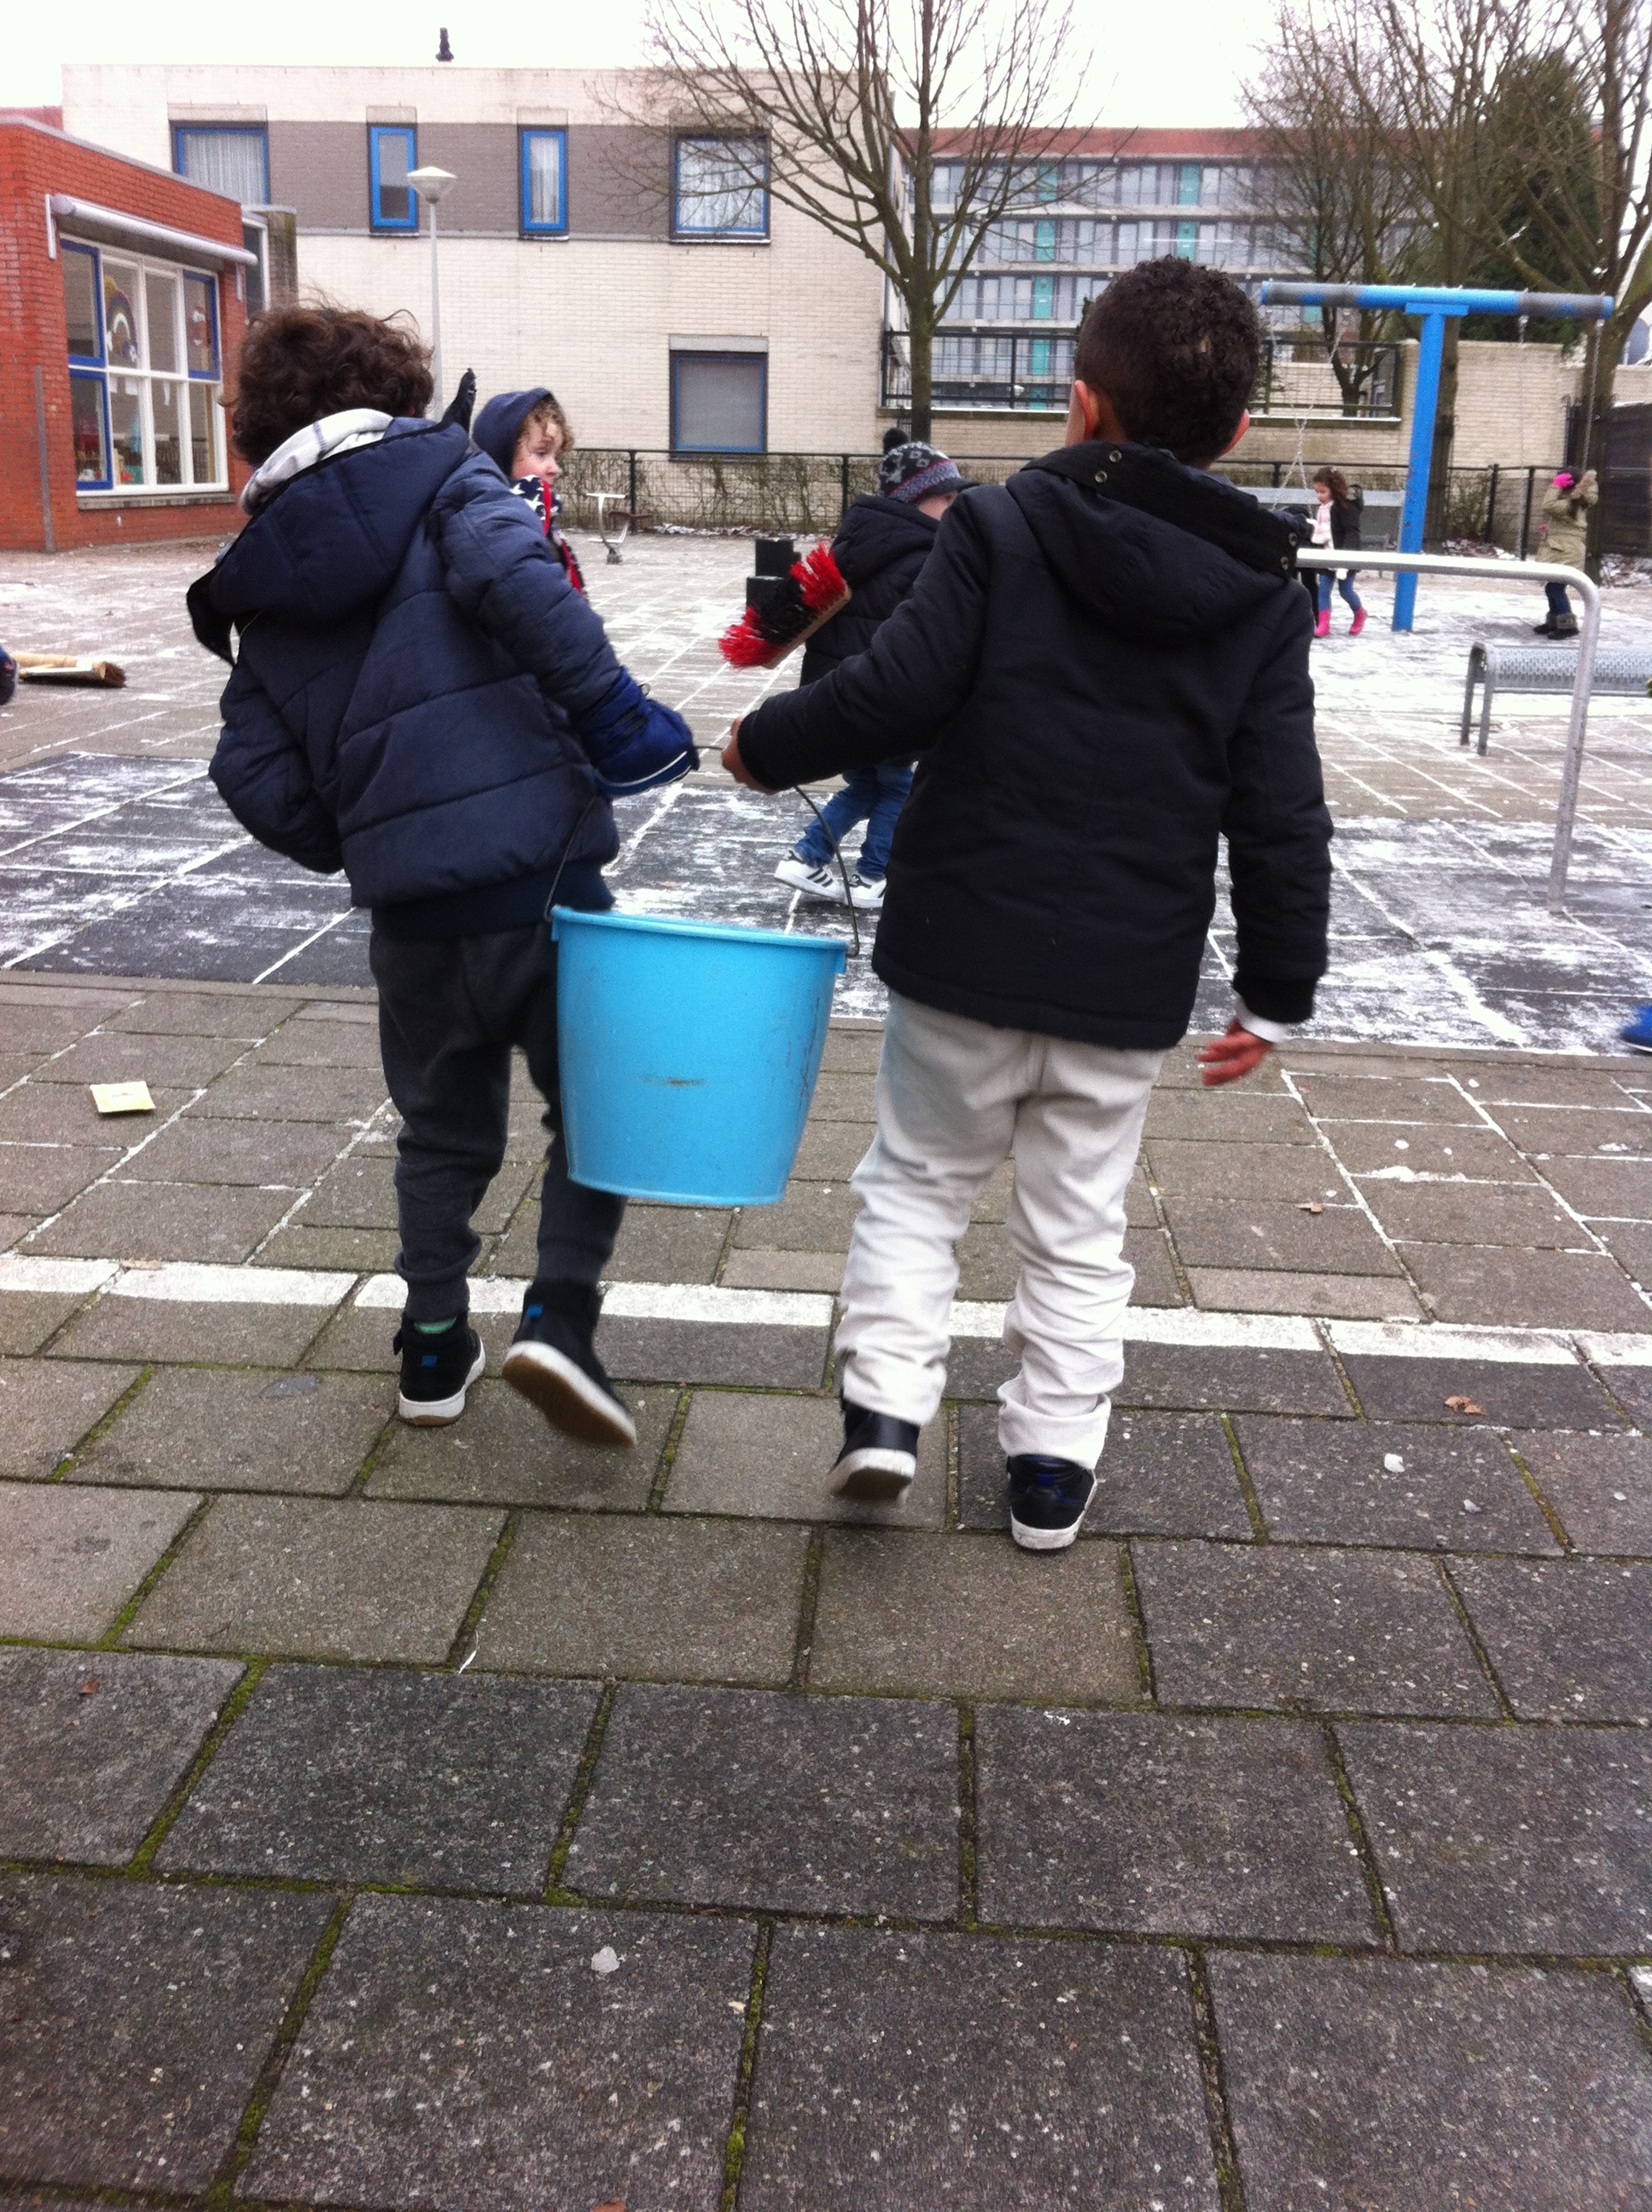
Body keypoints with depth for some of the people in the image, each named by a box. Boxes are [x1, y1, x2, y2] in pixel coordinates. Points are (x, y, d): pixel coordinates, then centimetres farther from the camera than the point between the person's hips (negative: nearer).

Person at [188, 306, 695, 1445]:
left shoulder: (265, 579, 14)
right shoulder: (445, 478, 2)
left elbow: (255, 774, 8)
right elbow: (514, 580, -21)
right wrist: (611, 711, -16)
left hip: (408, 902, 4)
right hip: (538, 860, -4)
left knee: (444, 1127, 21)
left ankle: (435, 1348, 27)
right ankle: (560, 1313, -3)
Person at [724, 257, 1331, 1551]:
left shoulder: (1002, 527, -7)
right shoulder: (1265, 596, 1)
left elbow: (894, 696, -14)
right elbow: (1281, 815, 0)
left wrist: (766, 746, 4)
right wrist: (1277, 991, 8)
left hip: (963, 950, -2)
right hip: (1130, 981, 2)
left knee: (919, 1176, 18)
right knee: (1078, 1227, 16)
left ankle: (886, 1401, 8)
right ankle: (1053, 1463, 22)